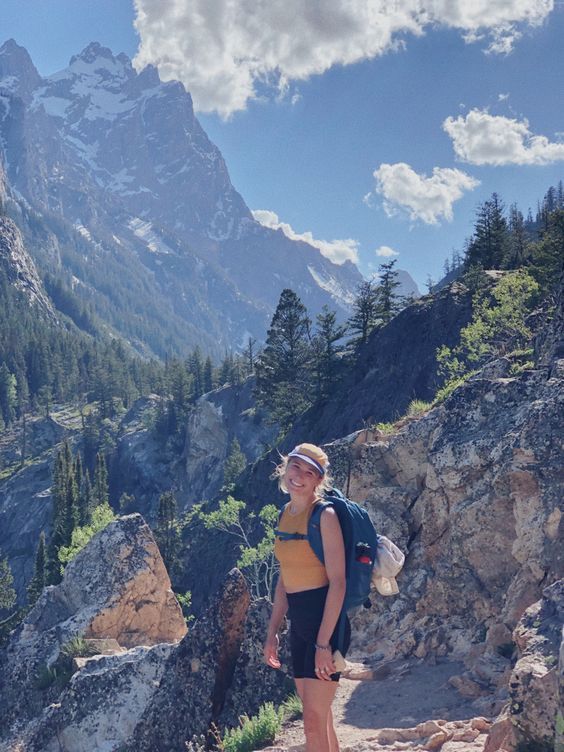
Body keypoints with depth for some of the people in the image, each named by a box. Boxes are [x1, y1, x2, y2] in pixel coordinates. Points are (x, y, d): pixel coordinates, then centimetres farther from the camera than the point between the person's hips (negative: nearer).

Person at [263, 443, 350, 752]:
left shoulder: (325, 515, -12)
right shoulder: (285, 514, 11)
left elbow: (337, 581, -16)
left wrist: (324, 643, -20)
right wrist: (272, 632, 13)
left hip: (326, 621, -8)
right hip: (298, 623, 8)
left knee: (314, 722, -8)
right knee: (320, 719, 13)